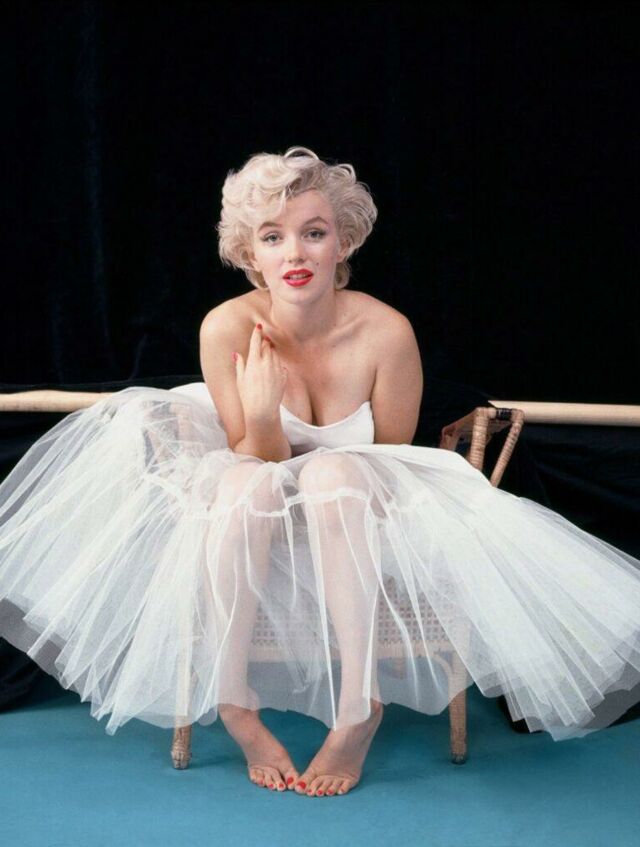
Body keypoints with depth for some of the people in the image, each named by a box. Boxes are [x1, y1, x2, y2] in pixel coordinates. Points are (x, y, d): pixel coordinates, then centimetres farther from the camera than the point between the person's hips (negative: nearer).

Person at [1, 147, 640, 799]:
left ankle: (359, 706, -33)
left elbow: (394, 465, -7)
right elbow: (256, 462, -12)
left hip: (357, 523, -1)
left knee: (335, 473, -33)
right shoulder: (228, 328, -18)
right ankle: (233, 703, -26)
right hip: (259, 527, 1)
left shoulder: (385, 332, -20)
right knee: (244, 484, -32)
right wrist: (260, 414, -32)